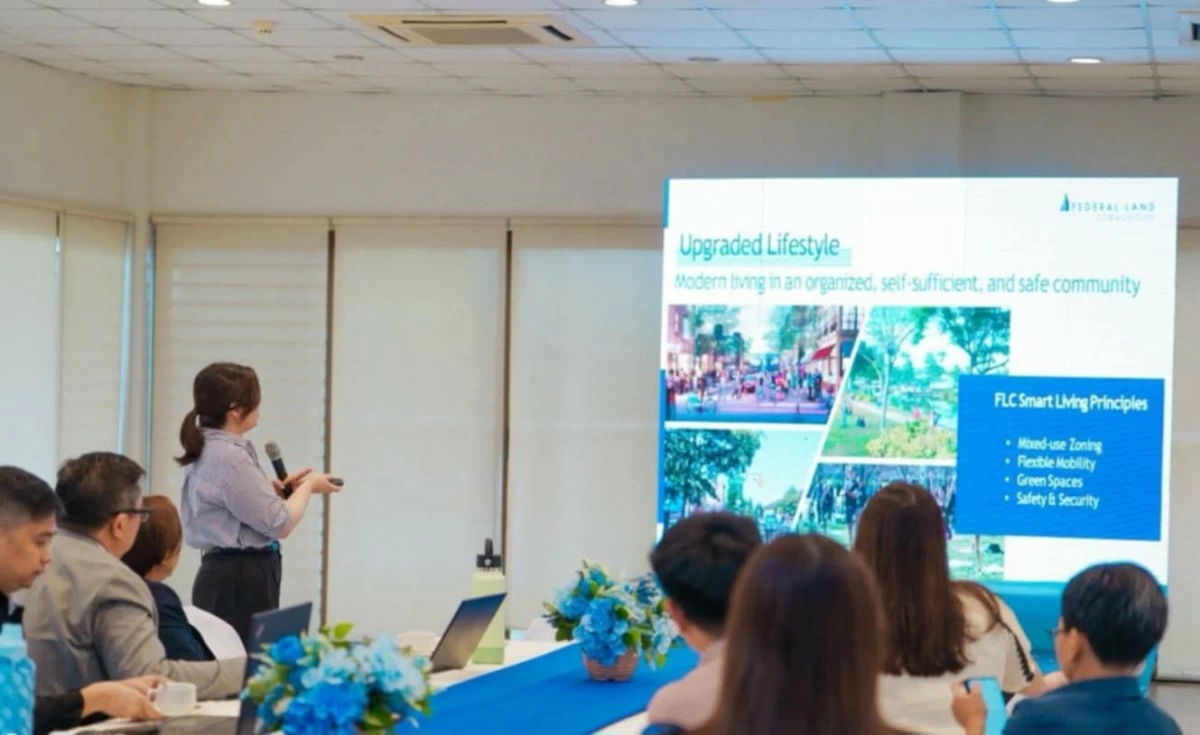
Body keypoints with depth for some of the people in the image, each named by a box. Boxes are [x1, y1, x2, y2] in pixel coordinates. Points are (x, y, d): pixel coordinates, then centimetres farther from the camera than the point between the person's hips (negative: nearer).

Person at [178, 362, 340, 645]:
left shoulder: (208, 450, 11)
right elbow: (280, 524, -14)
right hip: (243, 579, -10)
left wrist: (277, 487, 13)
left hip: (228, 574, 10)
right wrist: (308, 486, 2)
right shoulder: (229, 458, -19)